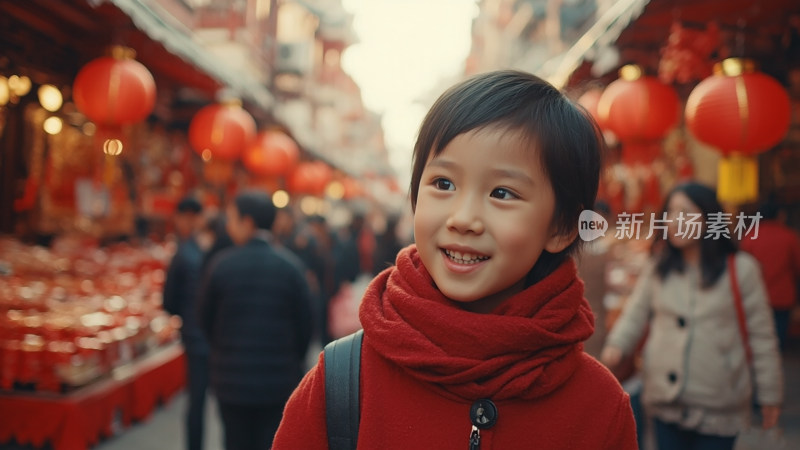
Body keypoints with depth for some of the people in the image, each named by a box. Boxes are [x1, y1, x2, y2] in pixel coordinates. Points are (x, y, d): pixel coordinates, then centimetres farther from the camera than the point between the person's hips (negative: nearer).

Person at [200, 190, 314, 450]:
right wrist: (294, 363, 13)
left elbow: (206, 319, 2)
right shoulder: (290, 265, -7)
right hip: (279, 380, 0)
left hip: (232, 379, 0)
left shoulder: (221, 264, -8)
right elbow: (304, 323, -3)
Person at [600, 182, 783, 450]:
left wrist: (770, 395, 2)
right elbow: (635, 313, 8)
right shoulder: (658, 267, 5)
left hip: (717, 407, -3)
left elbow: (761, 336, -2)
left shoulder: (741, 269, -6)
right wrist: (617, 345, -12)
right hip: (665, 401, 3)